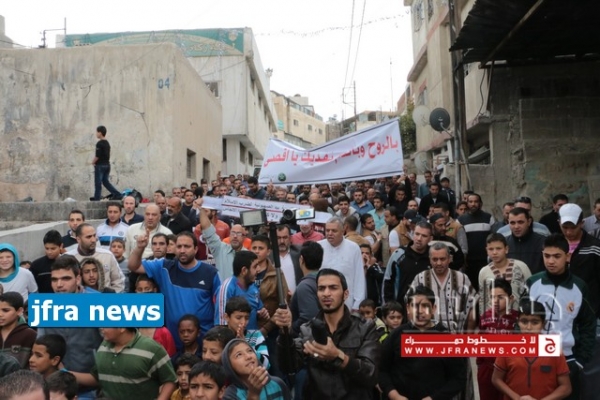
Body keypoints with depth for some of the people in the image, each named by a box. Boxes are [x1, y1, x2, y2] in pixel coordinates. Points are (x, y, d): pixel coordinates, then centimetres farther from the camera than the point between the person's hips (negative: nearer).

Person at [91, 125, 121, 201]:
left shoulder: (99, 143, -15)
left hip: (100, 165, -8)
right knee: (106, 181, 14)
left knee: (98, 183, 1)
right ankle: (117, 194, 4)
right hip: (107, 165, 8)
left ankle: (96, 198, 7)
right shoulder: (107, 143, 11)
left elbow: (97, 155, -20)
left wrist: (93, 162, -3)